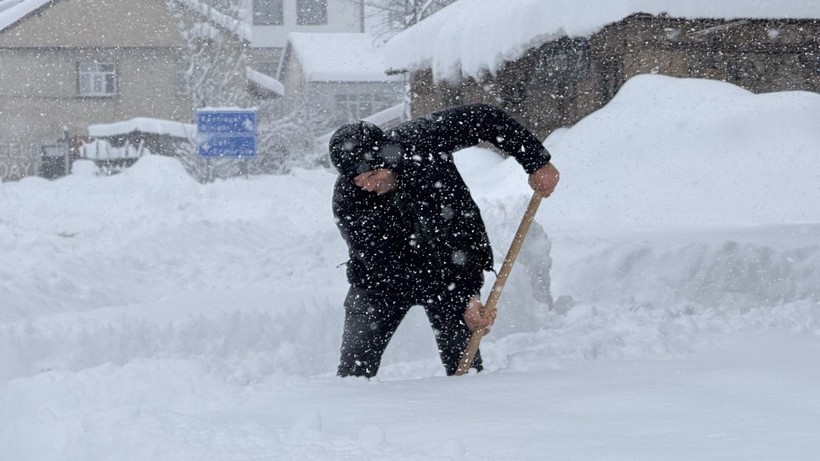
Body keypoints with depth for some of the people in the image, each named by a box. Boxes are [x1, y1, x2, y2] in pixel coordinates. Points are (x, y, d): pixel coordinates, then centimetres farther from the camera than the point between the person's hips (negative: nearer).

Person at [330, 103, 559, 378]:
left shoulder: (420, 139, -25)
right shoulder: (348, 203, -28)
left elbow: (487, 119, -11)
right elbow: (389, 270, -29)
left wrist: (536, 162, -11)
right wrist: (458, 303, -35)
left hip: (452, 265, 1)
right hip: (382, 279, -1)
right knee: (356, 365, -8)